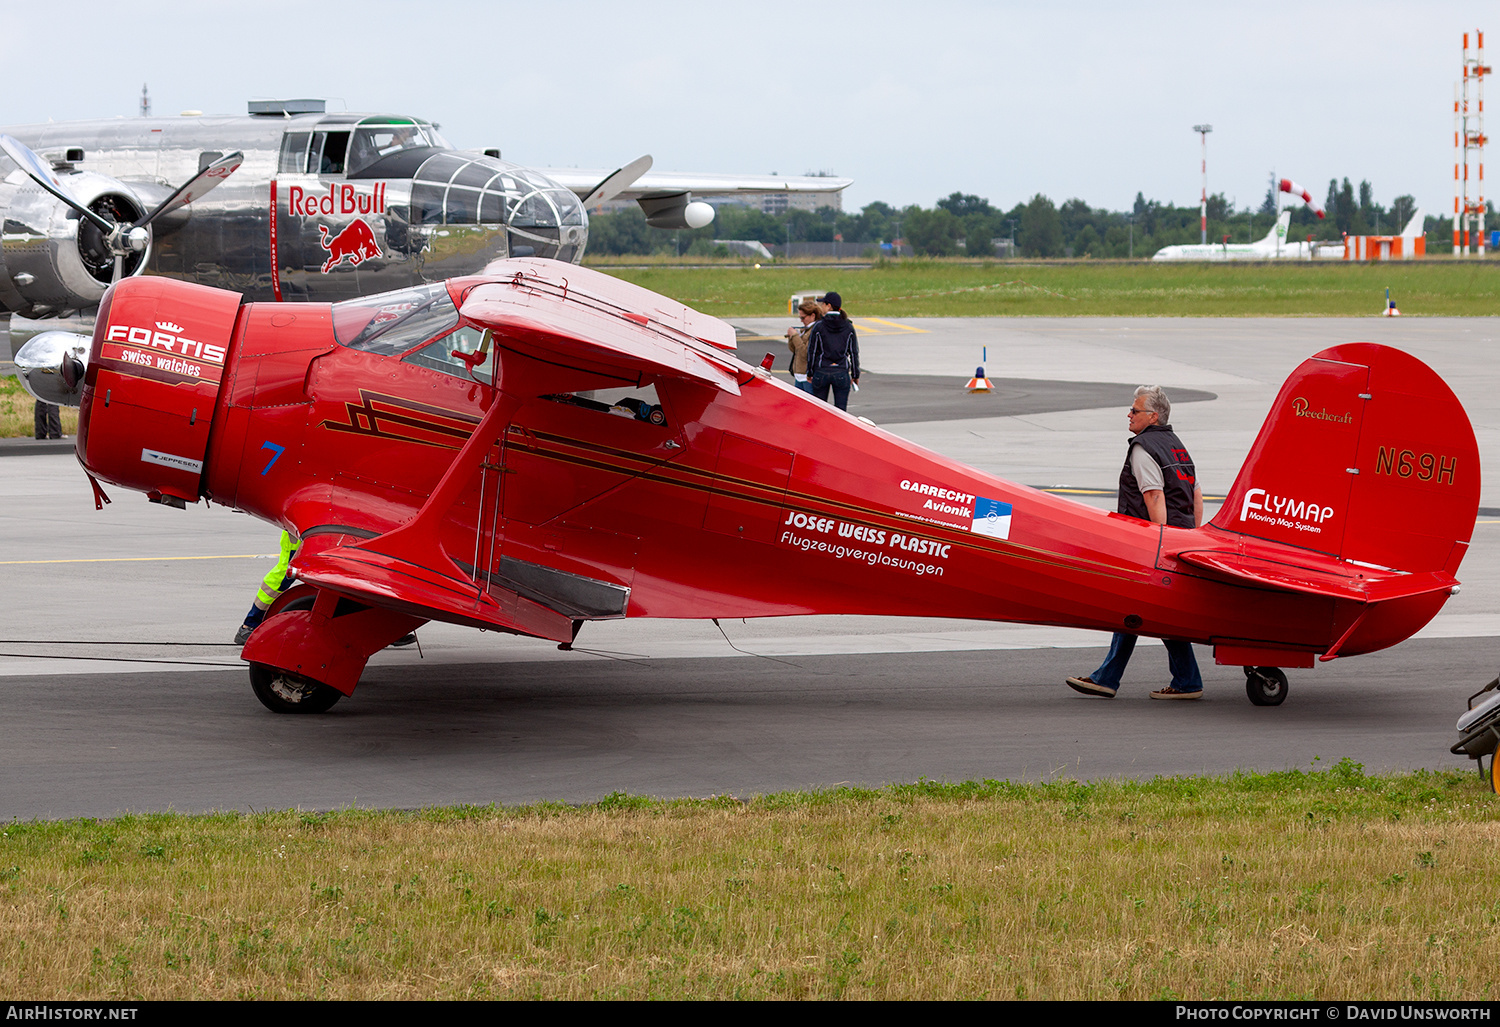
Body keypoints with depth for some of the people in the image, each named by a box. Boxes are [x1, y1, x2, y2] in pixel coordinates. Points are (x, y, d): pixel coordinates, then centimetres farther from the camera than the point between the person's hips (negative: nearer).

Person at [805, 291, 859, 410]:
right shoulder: (848, 327, 2)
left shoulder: (818, 326, -6)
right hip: (842, 373, 2)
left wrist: (810, 373, 6)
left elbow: (811, 352, -3)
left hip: (821, 373, -2)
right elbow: (854, 352, 5)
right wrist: (855, 375, 13)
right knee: (841, 410, 2)